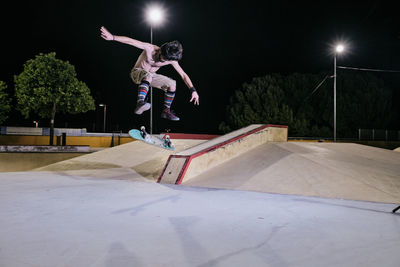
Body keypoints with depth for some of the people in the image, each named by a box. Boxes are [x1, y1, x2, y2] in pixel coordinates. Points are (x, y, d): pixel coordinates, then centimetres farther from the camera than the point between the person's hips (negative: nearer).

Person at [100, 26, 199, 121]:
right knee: (148, 76, -39)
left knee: (172, 83, -14)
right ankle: (140, 103, -54)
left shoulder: (171, 59, -17)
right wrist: (113, 37, -41)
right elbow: (131, 41, -31)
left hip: (151, 76, 4)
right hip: (137, 73, -4)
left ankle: (166, 111, 1)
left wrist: (193, 91, -24)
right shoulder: (150, 48, -26)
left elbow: (183, 75, -15)